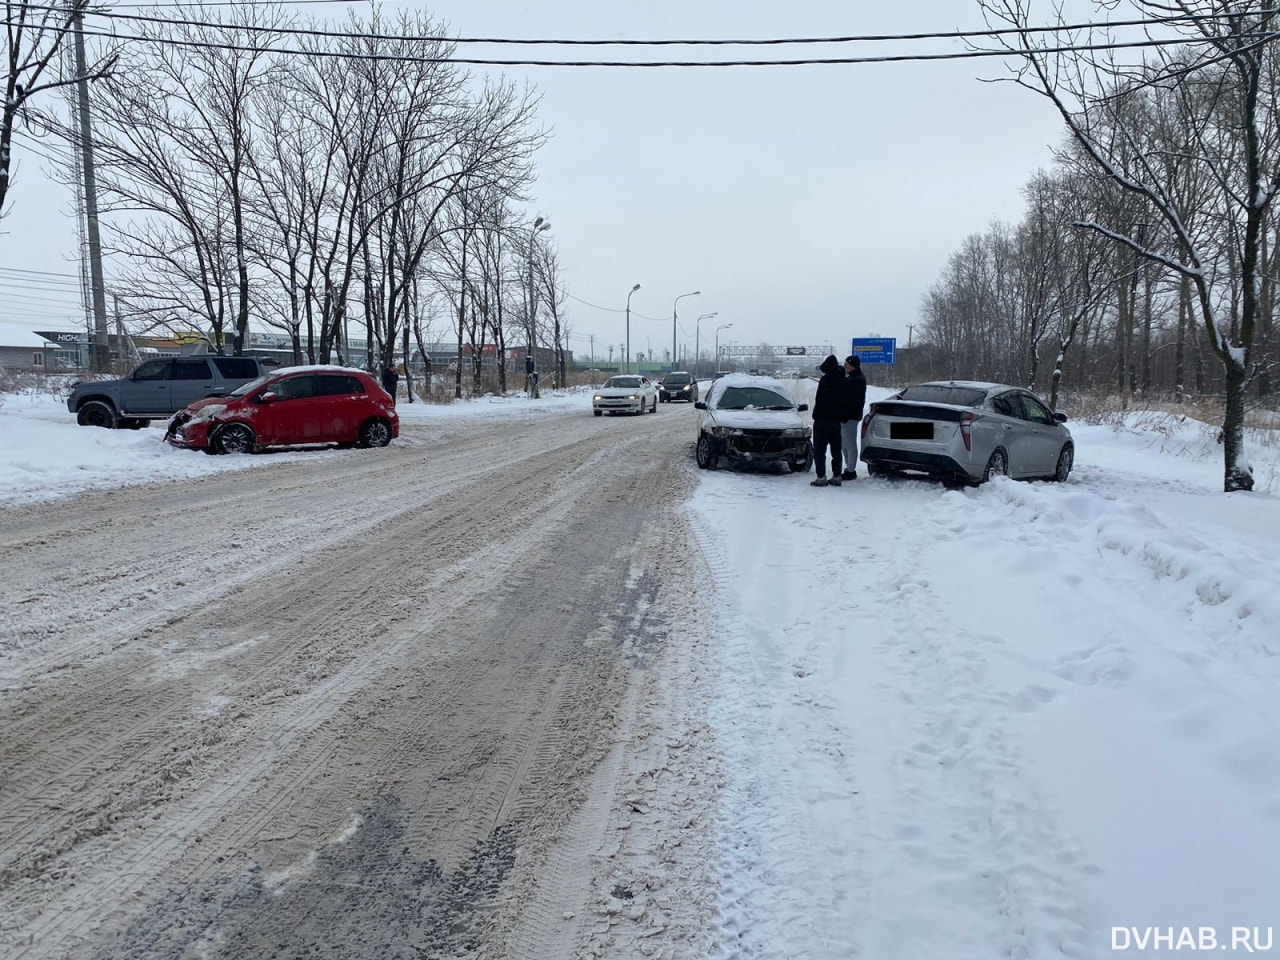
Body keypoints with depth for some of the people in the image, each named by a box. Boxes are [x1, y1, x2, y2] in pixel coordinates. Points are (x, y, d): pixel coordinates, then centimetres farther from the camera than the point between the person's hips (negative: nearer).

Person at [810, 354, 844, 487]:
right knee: (836, 449, 11)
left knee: (819, 450, -4)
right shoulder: (842, 380, 9)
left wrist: (816, 415, -12)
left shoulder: (826, 379, -16)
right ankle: (836, 476, 13)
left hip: (823, 421, -8)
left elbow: (820, 400, -18)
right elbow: (843, 400, 13)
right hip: (836, 420, 8)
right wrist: (840, 415, 18)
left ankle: (821, 477, -7)